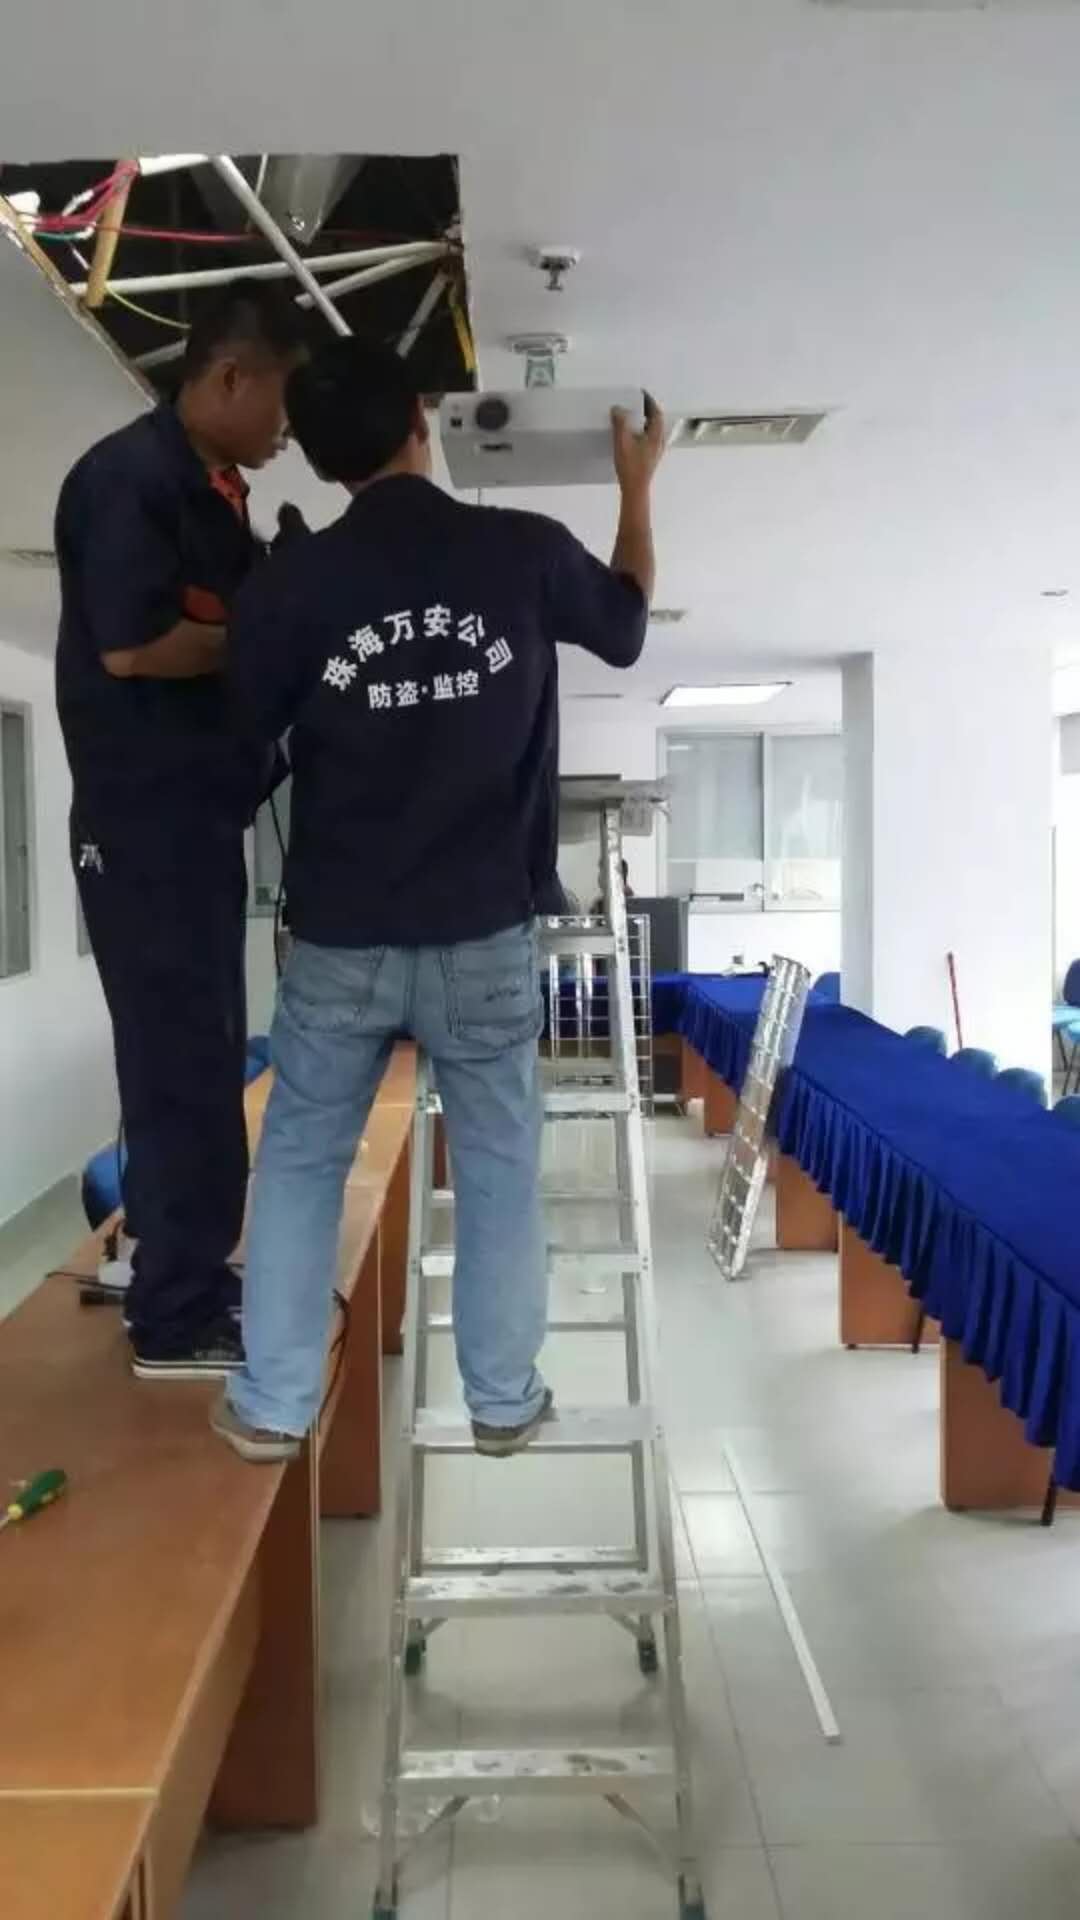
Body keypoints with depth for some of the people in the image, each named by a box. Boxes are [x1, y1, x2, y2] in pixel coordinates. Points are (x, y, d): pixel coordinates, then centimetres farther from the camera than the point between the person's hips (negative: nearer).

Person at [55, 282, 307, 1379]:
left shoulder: (214, 490, 16)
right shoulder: (130, 477, -13)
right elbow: (133, 646, -21)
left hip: (199, 814, 10)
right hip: (145, 820, -10)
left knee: (204, 1051, 13)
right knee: (178, 1055, -5)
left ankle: (193, 1279, 24)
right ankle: (174, 1316, 5)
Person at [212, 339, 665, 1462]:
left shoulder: (286, 587, -7)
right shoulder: (526, 553, -7)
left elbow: (244, 735, 9)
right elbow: (626, 630, 14)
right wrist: (637, 487, 28)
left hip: (340, 941, 0)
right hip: (486, 939, 0)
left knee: (299, 1161, 15)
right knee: (499, 1168, 14)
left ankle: (271, 1405, 21)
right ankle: (503, 1401, 24)